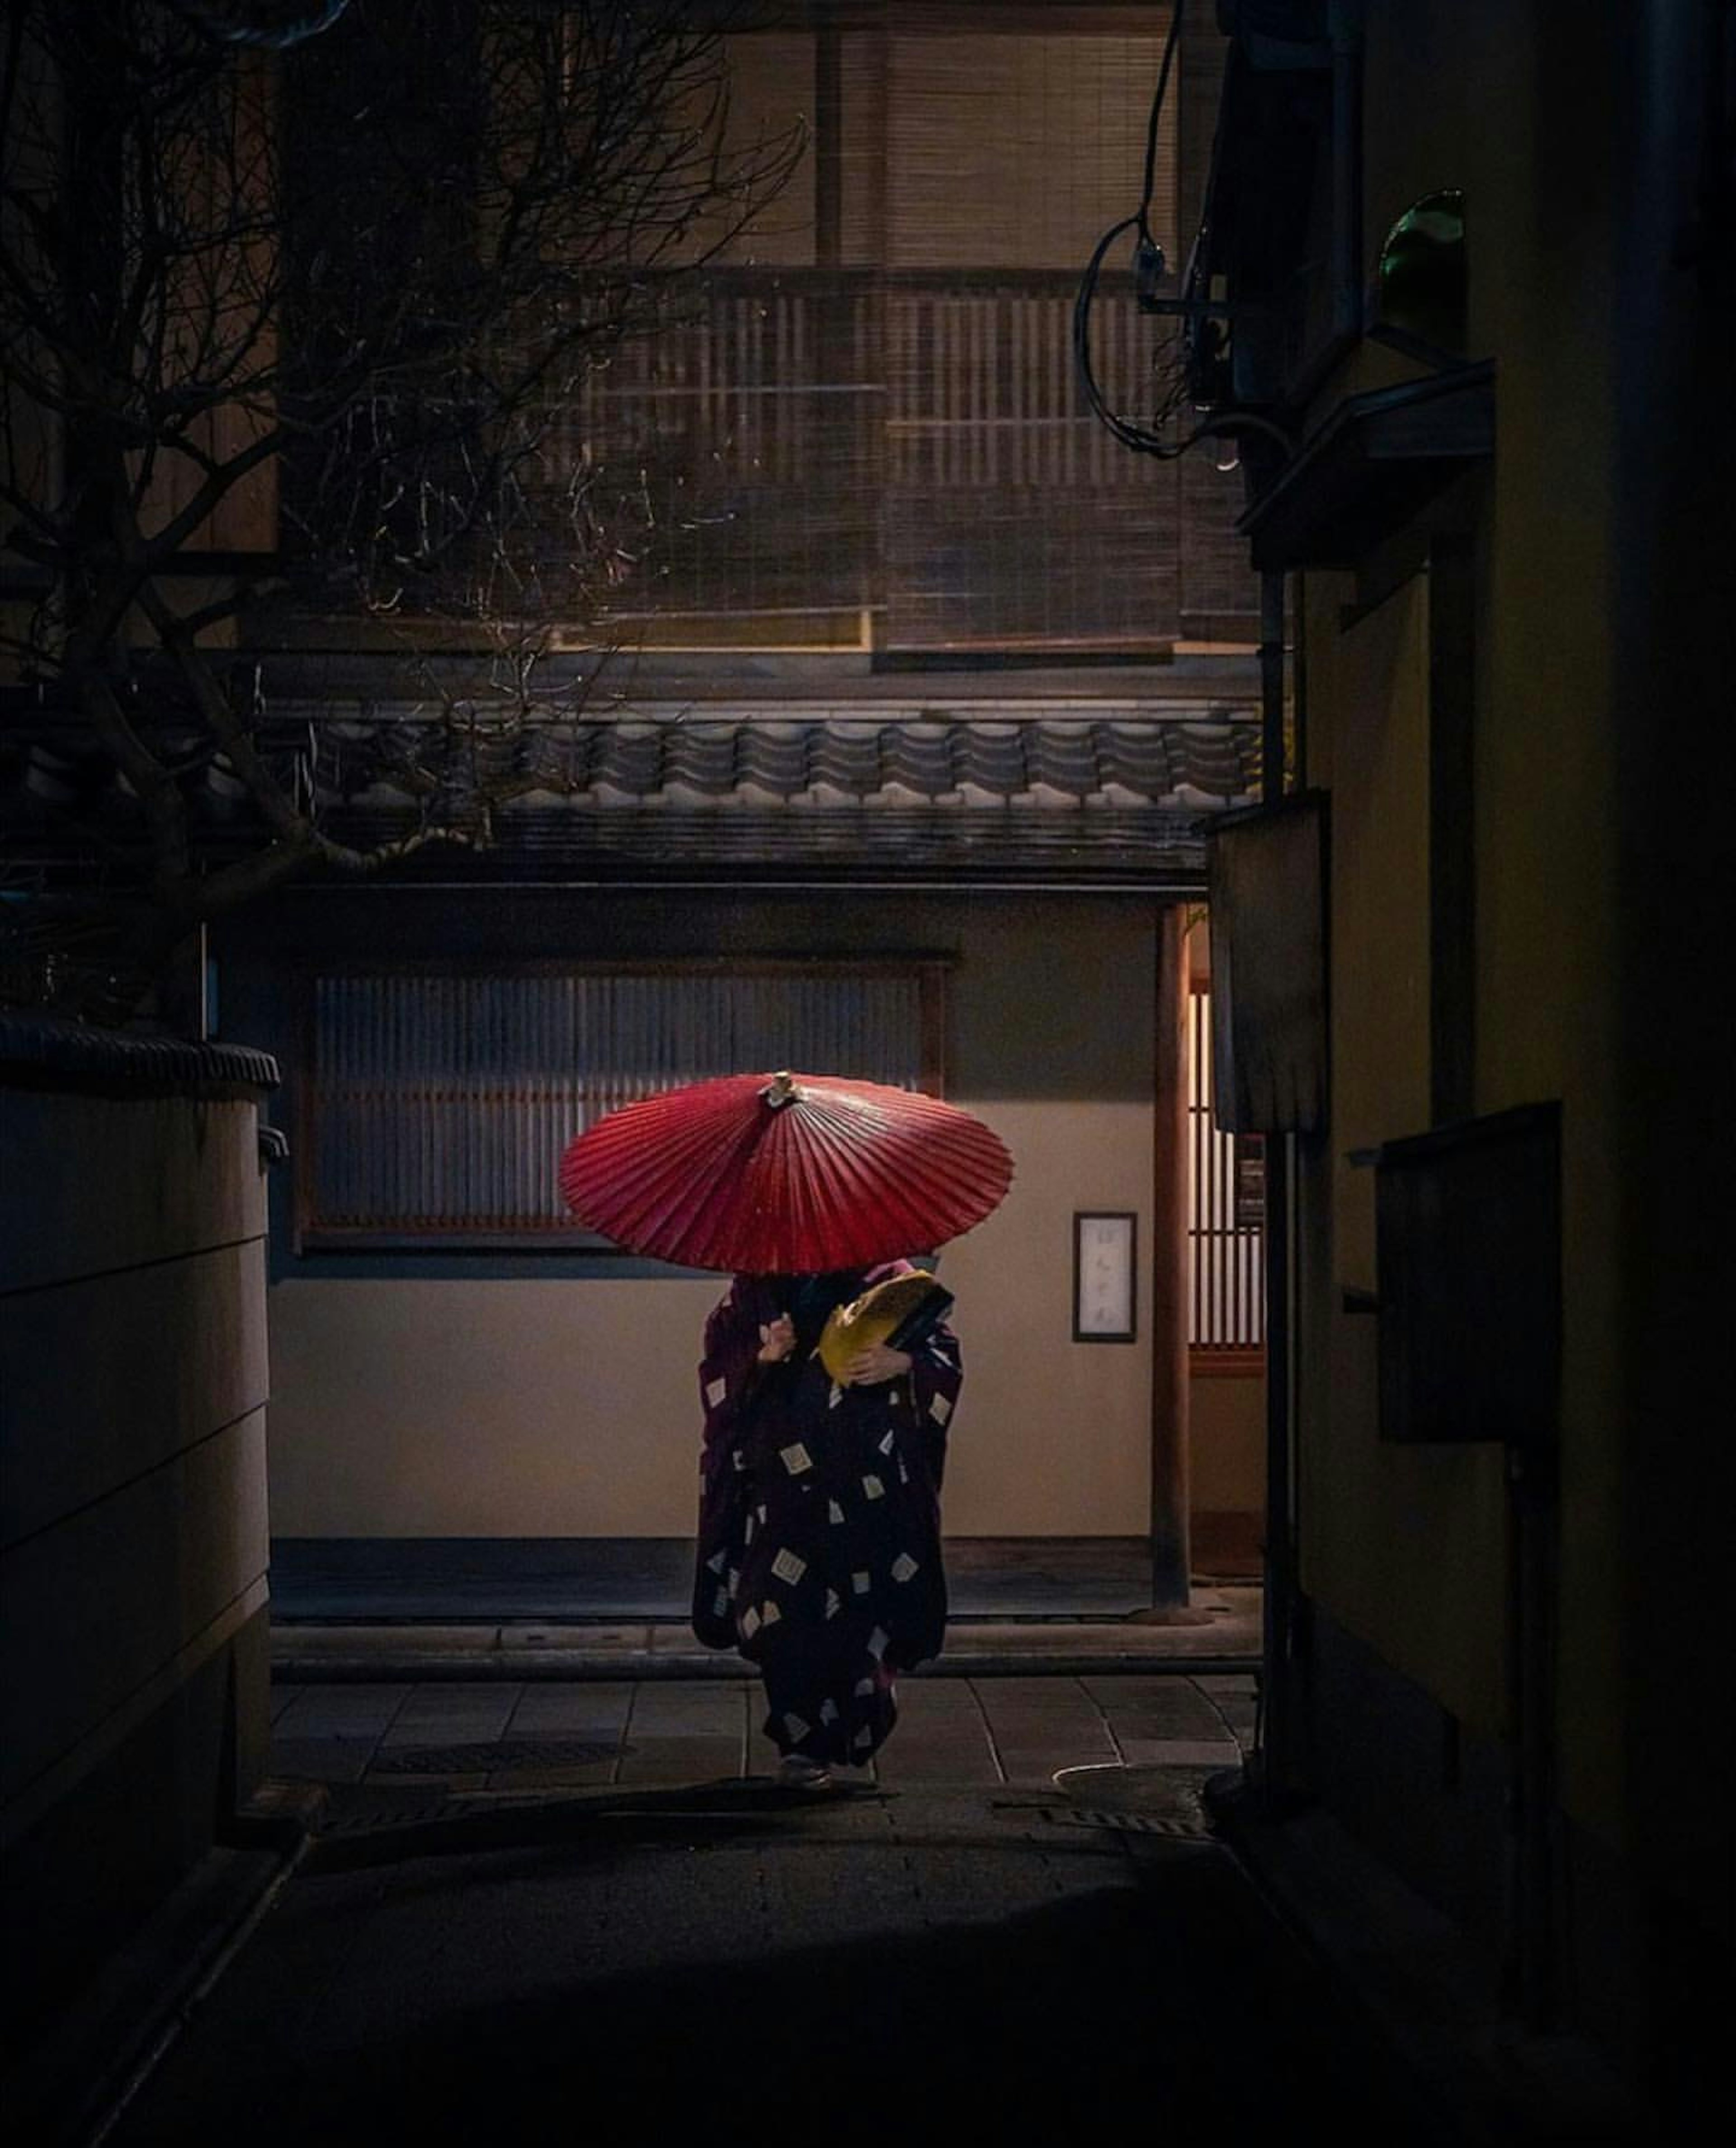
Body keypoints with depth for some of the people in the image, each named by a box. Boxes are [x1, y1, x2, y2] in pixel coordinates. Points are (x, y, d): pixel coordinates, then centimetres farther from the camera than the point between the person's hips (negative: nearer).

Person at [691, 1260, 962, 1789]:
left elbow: (944, 1352, 3)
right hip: (787, 1472, 0)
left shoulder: (887, 1277, 8)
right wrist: (763, 1358, -10)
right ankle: (805, 1743, 2)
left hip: (870, 1481, 0)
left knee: (866, 1602, -1)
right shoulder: (759, 1286, 12)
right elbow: (719, 1363, 11)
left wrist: (901, 1362, -18)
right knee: (788, 1604, -9)